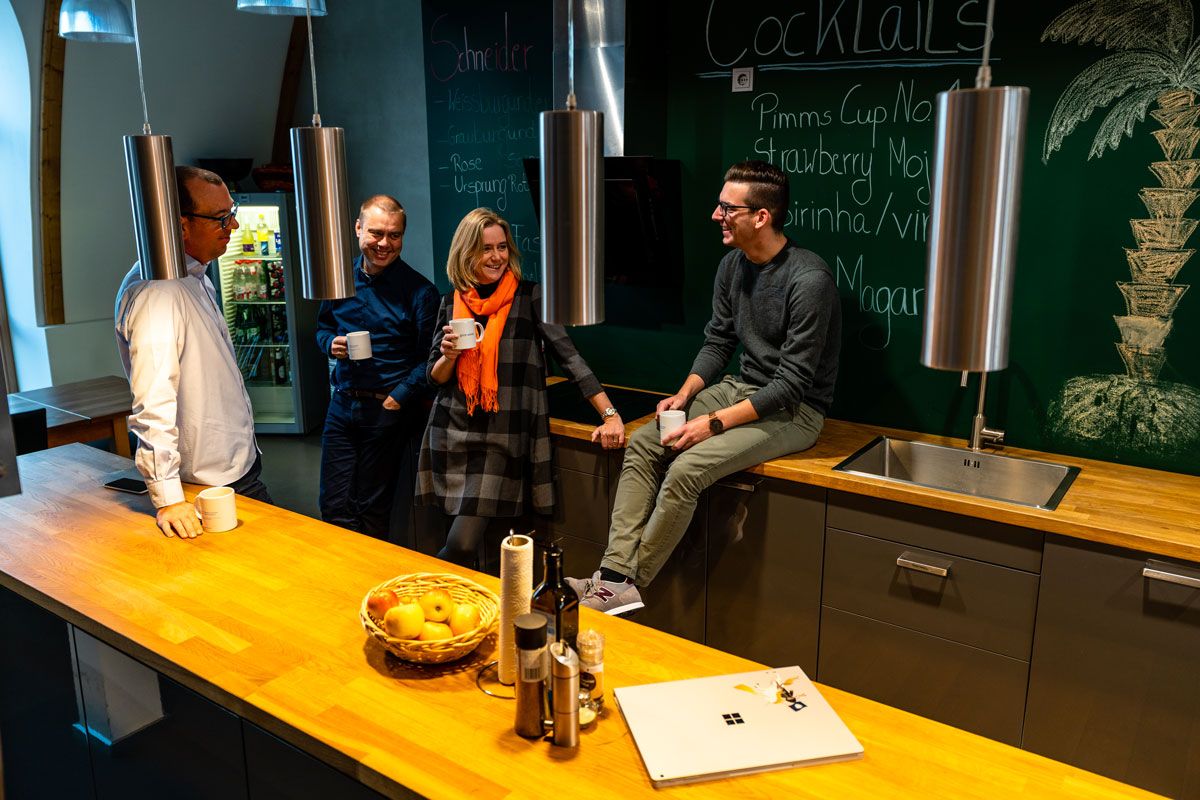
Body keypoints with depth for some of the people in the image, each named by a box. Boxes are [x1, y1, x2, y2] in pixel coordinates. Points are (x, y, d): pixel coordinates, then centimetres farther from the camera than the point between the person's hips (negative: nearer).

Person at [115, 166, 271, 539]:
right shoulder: (155, 290, -23)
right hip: (210, 489, -9)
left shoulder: (197, 278, 9)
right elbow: (152, 403, -30)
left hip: (243, 464, 9)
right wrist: (167, 498, -32)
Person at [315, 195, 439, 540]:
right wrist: (331, 343, -2)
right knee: (334, 508, 7)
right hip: (343, 404, 5)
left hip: (388, 409, -4)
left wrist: (399, 397, -18)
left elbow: (429, 358, -11)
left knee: (372, 511, 8)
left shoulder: (418, 290, -10)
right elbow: (323, 326, 20)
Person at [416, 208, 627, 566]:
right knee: (461, 544, 5)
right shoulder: (452, 302, 8)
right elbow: (435, 377, 12)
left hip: (503, 436, -3)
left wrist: (610, 414, -14)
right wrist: (448, 355, -10)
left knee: (462, 545, -10)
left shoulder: (529, 296, -2)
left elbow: (569, 357, -6)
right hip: (452, 433, 3)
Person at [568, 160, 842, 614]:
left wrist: (714, 423, -24)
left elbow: (792, 384, -22)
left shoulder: (809, 280, -22)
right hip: (741, 389, 8)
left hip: (792, 411, -8)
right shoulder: (732, 266, 4)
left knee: (685, 470, -26)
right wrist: (685, 395, -5)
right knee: (642, 445, -7)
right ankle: (613, 574, -13)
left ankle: (628, 587, -9)